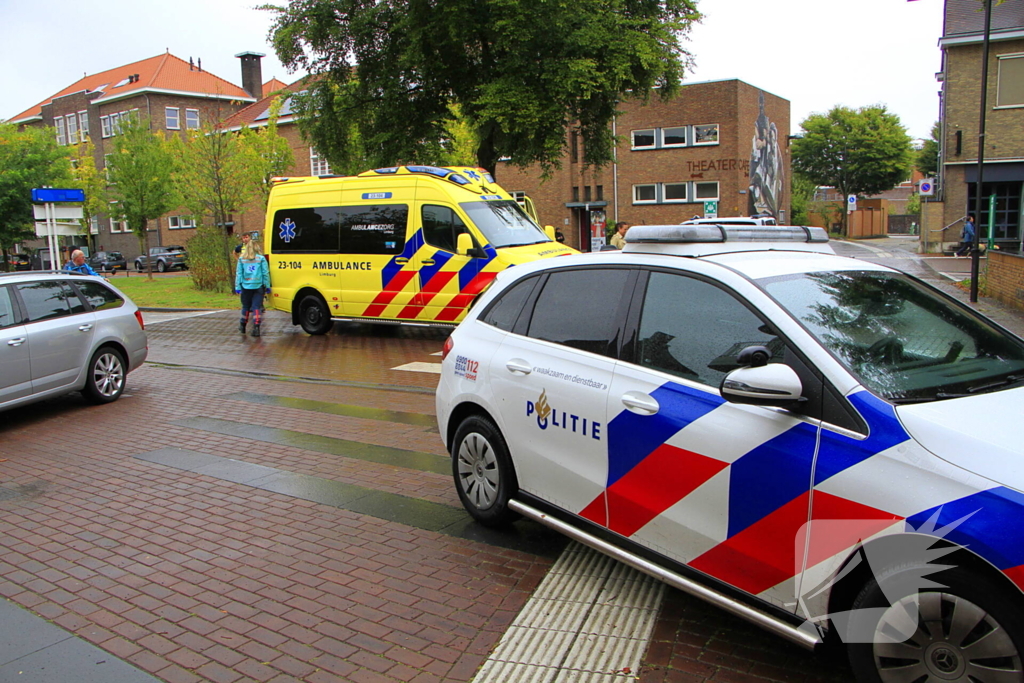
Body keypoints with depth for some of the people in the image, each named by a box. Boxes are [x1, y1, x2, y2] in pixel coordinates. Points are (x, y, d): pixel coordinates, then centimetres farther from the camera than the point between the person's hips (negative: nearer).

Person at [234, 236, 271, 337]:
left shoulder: (241, 259, 3)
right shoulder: (261, 259, -3)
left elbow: (238, 273, 3)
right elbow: (265, 273, -2)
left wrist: (237, 287, 6)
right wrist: (267, 287, 4)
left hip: (245, 287, 2)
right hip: (258, 286, -2)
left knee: (245, 307, 16)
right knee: (257, 307, -1)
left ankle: (242, 326, 27)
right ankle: (256, 328, -10)